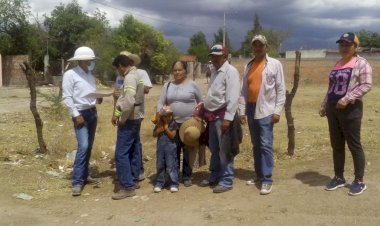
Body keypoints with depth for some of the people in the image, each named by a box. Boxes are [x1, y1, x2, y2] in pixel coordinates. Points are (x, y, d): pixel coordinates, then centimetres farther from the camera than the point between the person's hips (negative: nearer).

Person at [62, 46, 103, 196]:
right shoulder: (70, 74, -10)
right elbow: (66, 97, -14)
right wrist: (76, 115, -18)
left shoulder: (89, 75, 12)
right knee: (83, 146, -15)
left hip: (93, 112, 8)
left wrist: (97, 99, 0)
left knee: (89, 146, 12)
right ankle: (77, 182, -11)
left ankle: (84, 175, 25)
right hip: (80, 113, -7)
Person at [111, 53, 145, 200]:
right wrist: (117, 113, 7)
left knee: (121, 154, -7)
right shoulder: (136, 75, 14)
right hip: (136, 118, 10)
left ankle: (127, 187, -5)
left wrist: (121, 119, -16)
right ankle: (134, 180, 25)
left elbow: (129, 101, -28)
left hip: (129, 120, -10)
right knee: (134, 151, 16)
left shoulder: (130, 78, -18)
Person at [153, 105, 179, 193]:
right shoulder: (159, 124, 7)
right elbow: (154, 134, 10)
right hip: (160, 147, 4)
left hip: (170, 147, -4)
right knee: (160, 165, 10)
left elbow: (172, 135, -11)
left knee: (171, 166, -4)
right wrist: (158, 130, -7)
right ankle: (159, 183, 19)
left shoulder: (173, 124, -4)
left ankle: (174, 184, 2)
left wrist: (166, 128, -12)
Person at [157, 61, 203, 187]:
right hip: (173, 123, 2)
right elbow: (160, 103, 6)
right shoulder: (167, 86, 8)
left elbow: (201, 102, 8)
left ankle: (187, 176, 16)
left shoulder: (192, 85, 0)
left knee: (188, 151, 4)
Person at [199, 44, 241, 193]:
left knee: (225, 150, -1)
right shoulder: (214, 71, 16)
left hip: (223, 115, -9)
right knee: (214, 148, 18)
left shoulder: (230, 71, -12)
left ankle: (226, 181, 9)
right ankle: (214, 177, 32)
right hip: (212, 115, 9)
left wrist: (227, 118, -24)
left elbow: (233, 97, -20)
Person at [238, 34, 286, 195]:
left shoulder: (275, 64, -1)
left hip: (266, 110, -5)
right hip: (251, 109, 5)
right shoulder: (248, 66, 12)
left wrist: (277, 111, -11)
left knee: (266, 145, -7)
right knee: (256, 145, 11)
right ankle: (259, 175, 21)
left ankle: (267, 180, -3)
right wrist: (242, 110, 6)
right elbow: (244, 90, 12)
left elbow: (281, 89, -4)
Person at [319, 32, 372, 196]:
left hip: (350, 109, -7)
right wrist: (324, 105, 15)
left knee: (354, 145, -1)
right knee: (336, 145, 11)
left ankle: (359, 181, 10)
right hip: (333, 109, 7)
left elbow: (366, 85, -16)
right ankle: (339, 178, 23)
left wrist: (347, 98, -23)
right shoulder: (337, 64, 17)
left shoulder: (361, 63, -5)